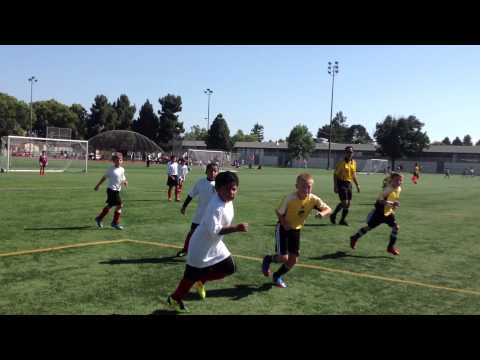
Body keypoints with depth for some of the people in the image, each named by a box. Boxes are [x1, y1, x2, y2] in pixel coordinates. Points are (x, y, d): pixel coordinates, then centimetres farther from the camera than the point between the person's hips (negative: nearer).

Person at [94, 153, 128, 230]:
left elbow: (123, 179, 18)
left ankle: (99, 218, 32)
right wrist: (98, 185, 5)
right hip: (111, 190, -7)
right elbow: (104, 177, 0)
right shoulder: (111, 169, -8)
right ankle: (115, 223, -1)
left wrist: (125, 182, -4)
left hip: (117, 190, 7)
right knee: (119, 205, -12)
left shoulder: (122, 170, 9)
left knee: (109, 206, 15)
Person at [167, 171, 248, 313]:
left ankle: (201, 281, 28)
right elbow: (215, 230, -38)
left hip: (215, 244, 8)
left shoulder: (228, 200, -4)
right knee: (191, 276, 7)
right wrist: (236, 228, -40)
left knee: (229, 268, 8)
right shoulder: (216, 207, -32)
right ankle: (174, 299, 32)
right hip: (201, 246, -8)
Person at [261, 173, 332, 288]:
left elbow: (328, 209, -14)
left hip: (296, 229, 5)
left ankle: (277, 276, 29)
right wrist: (284, 224, -24)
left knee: (293, 259, 6)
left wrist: (322, 213, -34)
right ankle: (268, 259, 21)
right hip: (283, 228, -4)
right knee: (284, 258, -12)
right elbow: (278, 212, -16)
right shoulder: (289, 199, -29)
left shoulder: (313, 199, -19)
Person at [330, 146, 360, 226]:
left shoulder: (354, 162, 10)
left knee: (348, 203, 5)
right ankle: (333, 215, 8)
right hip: (341, 183, -7)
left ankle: (342, 220, 17)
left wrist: (357, 185, 15)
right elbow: (335, 175, -10)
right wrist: (335, 186, -16)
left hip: (349, 184, 7)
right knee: (344, 202, -13)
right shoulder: (341, 163, -10)